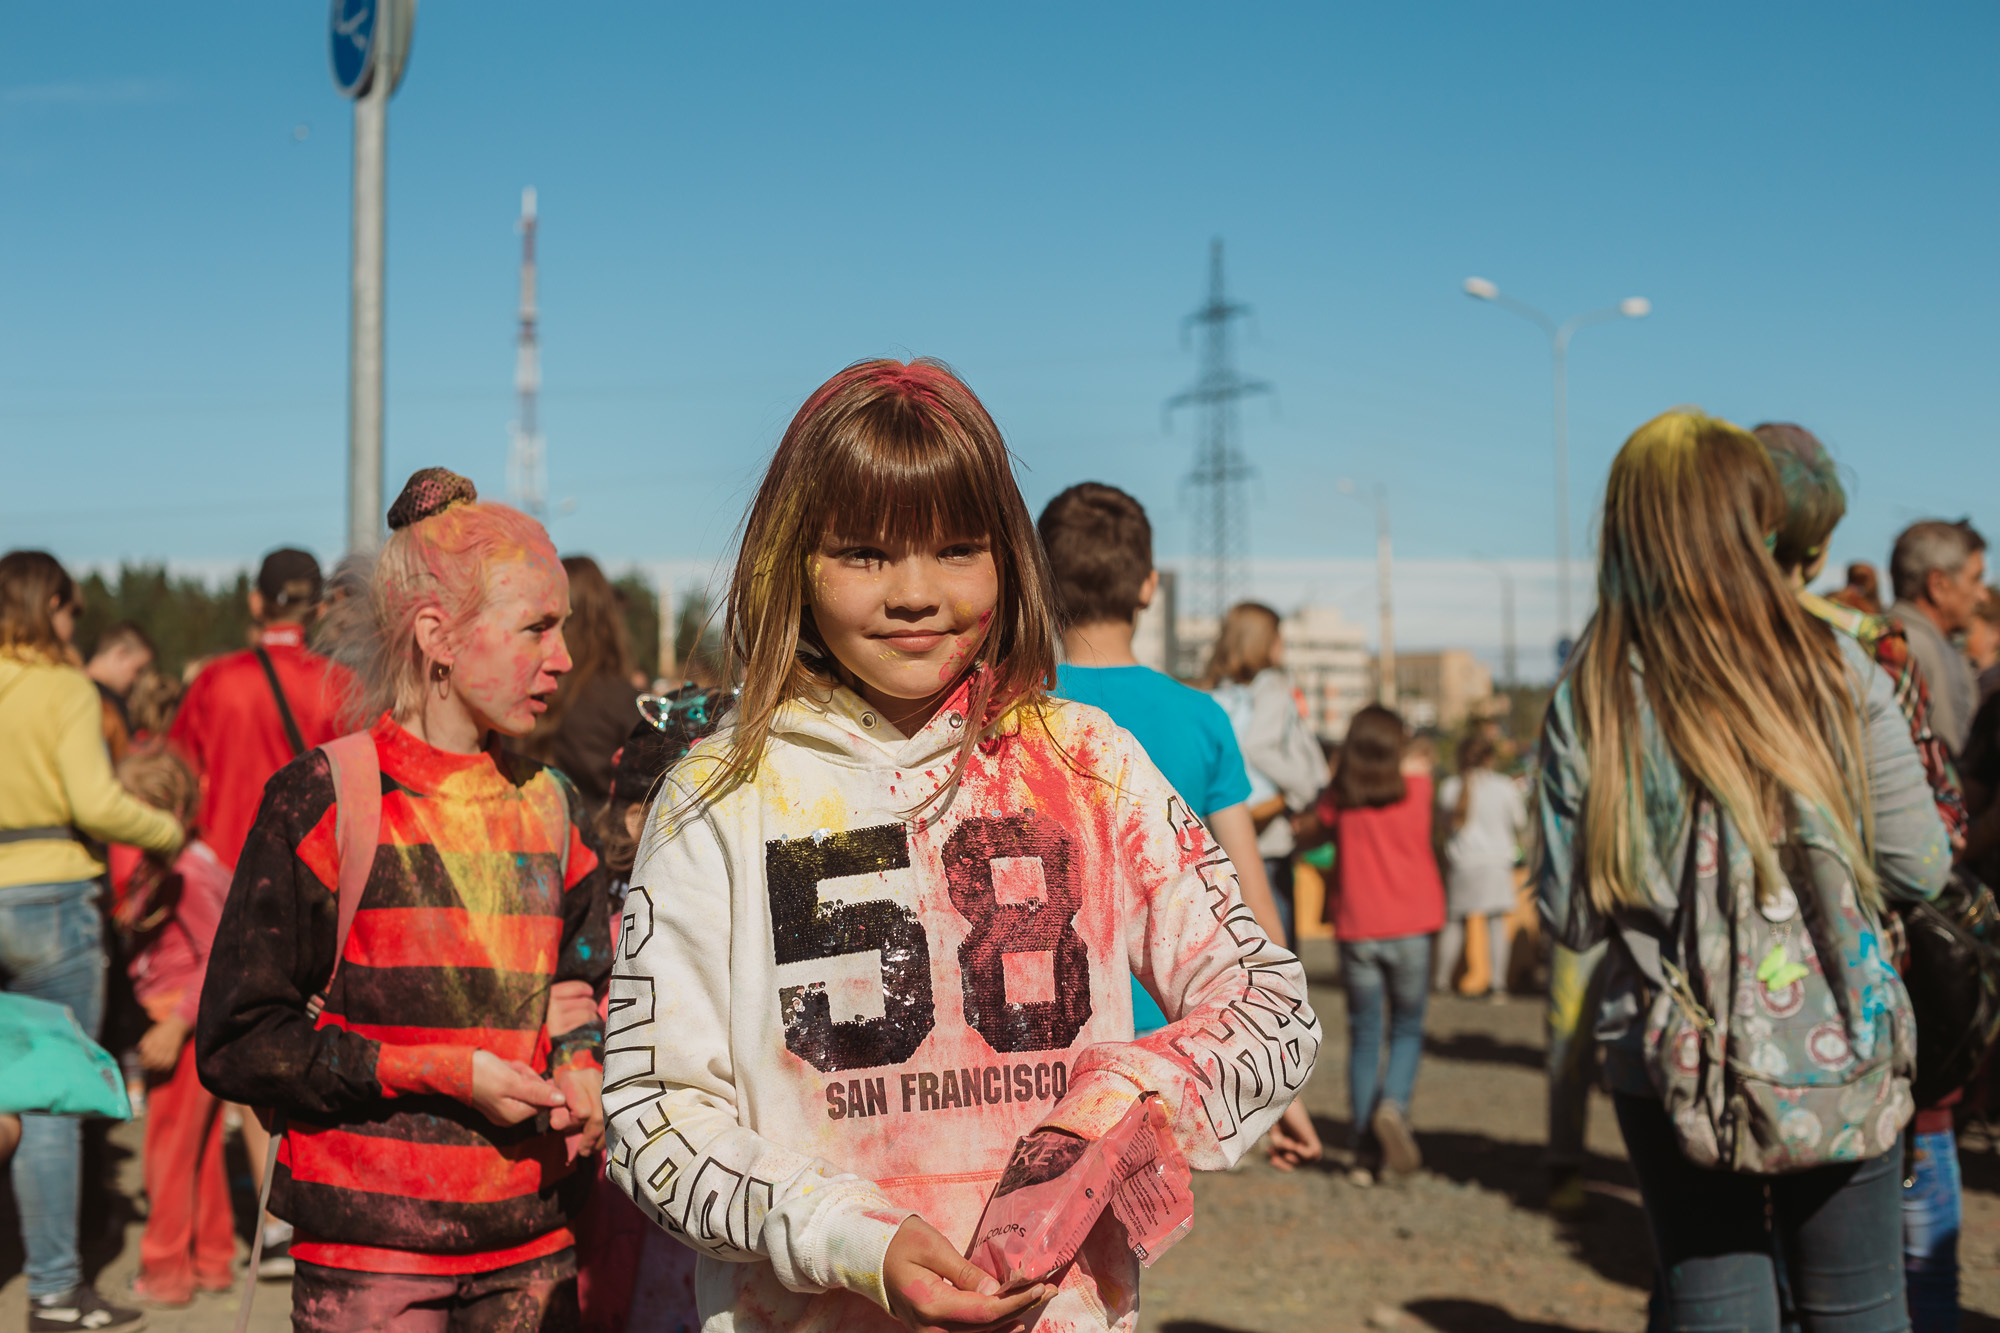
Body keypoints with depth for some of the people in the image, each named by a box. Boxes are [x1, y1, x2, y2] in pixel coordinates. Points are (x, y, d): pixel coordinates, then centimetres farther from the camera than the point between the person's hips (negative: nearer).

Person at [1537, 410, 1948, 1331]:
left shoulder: (1589, 703, -8)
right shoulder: (1836, 668, -7)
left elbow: (1570, 919, -6)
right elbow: (1919, 867, -2)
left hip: (1671, 1067, 0)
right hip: (1839, 1055, 0)